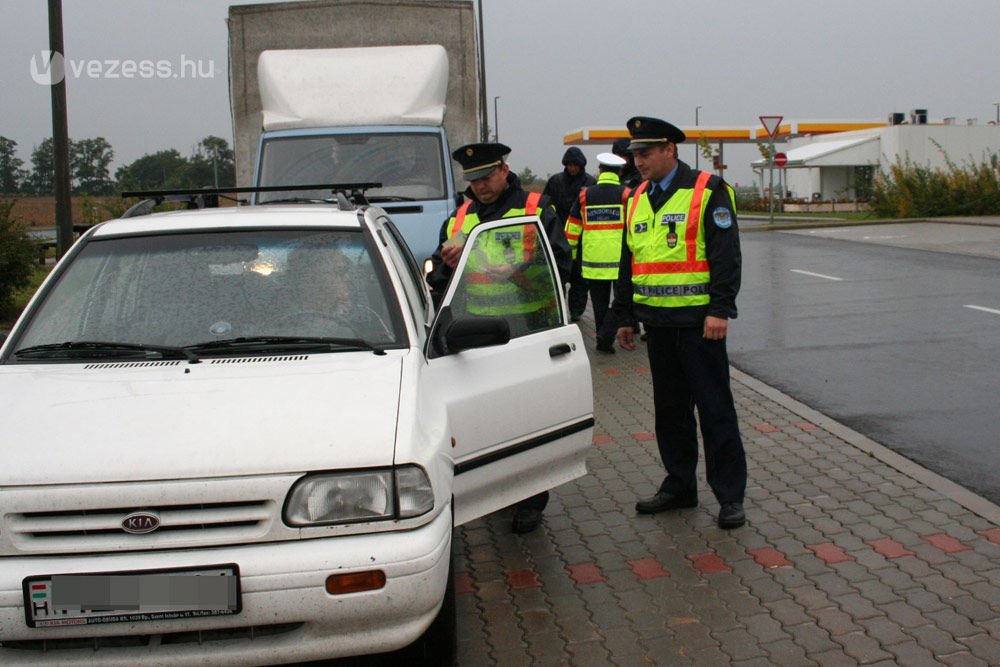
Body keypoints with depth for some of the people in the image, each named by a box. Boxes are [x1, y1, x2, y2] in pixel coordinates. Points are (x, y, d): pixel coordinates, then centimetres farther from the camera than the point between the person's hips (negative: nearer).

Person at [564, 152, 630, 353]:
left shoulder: (584, 195, 5)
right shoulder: (625, 194, -4)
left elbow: (572, 230, 10)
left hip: (593, 260, 3)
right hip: (620, 260, -3)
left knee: (600, 303, 13)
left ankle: (603, 339, 18)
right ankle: (606, 336, -9)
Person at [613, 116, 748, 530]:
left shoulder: (708, 192, -6)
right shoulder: (637, 200, 13)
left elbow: (725, 255, -12)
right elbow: (627, 262, 19)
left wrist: (720, 310, -18)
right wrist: (625, 317, 17)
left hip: (698, 321, -6)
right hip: (657, 321, 7)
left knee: (715, 409, -2)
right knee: (670, 408, 13)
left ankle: (730, 495, 5)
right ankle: (679, 485, 24)